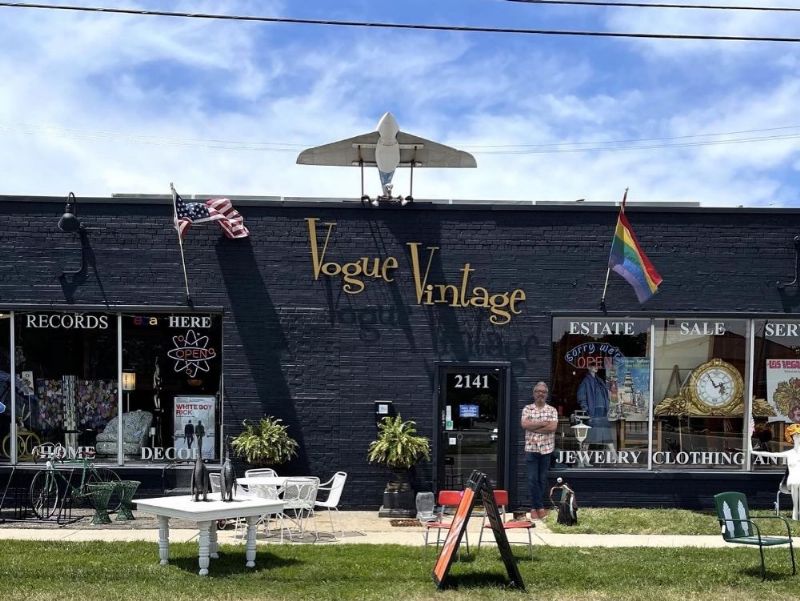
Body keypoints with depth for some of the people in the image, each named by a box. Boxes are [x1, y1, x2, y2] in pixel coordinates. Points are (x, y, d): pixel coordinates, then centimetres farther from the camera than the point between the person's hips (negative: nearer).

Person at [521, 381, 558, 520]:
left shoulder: (552, 410, 4)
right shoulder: (527, 409, 4)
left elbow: (552, 427, -11)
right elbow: (524, 424, -12)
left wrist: (533, 427, -11)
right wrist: (543, 423, -13)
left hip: (546, 449, 1)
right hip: (531, 448, -1)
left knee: (543, 479, 5)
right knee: (532, 479, -5)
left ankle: (535, 507, 14)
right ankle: (540, 506, 2)